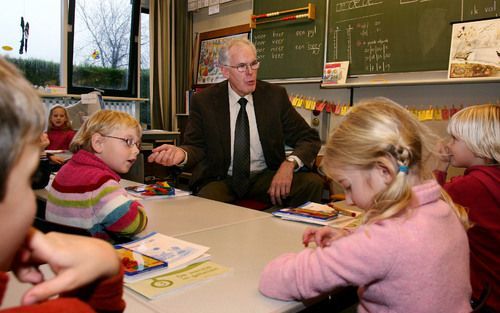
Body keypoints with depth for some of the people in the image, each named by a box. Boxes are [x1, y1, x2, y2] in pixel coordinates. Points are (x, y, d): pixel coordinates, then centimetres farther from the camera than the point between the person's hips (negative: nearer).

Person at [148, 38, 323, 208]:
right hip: (221, 180, -3)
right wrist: (182, 153, -25)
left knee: (313, 183, -23)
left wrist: (289, 163, -19)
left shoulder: (275, 96, 1)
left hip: (266, 177, 4)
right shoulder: (204, 101, 0)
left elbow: (310, 139, 3)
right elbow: (196, 146, 1)